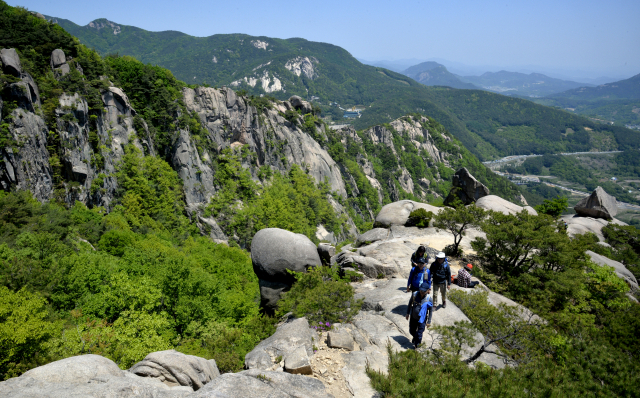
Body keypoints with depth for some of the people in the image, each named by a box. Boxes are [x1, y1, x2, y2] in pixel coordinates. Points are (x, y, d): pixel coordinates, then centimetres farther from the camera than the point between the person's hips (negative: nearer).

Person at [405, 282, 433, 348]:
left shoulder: (428, 298, -19)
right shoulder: (414, 294, -14)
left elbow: (431, 310, -7)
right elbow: (410, 303, 3)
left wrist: (429, 321, -4)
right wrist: (408, 313, 10)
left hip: (422, 319, -3)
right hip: (413, 317, 3)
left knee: (419, 334, 4)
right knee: (412, 331, 22)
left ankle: (416, 345, 31)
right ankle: (415, 338, 55)